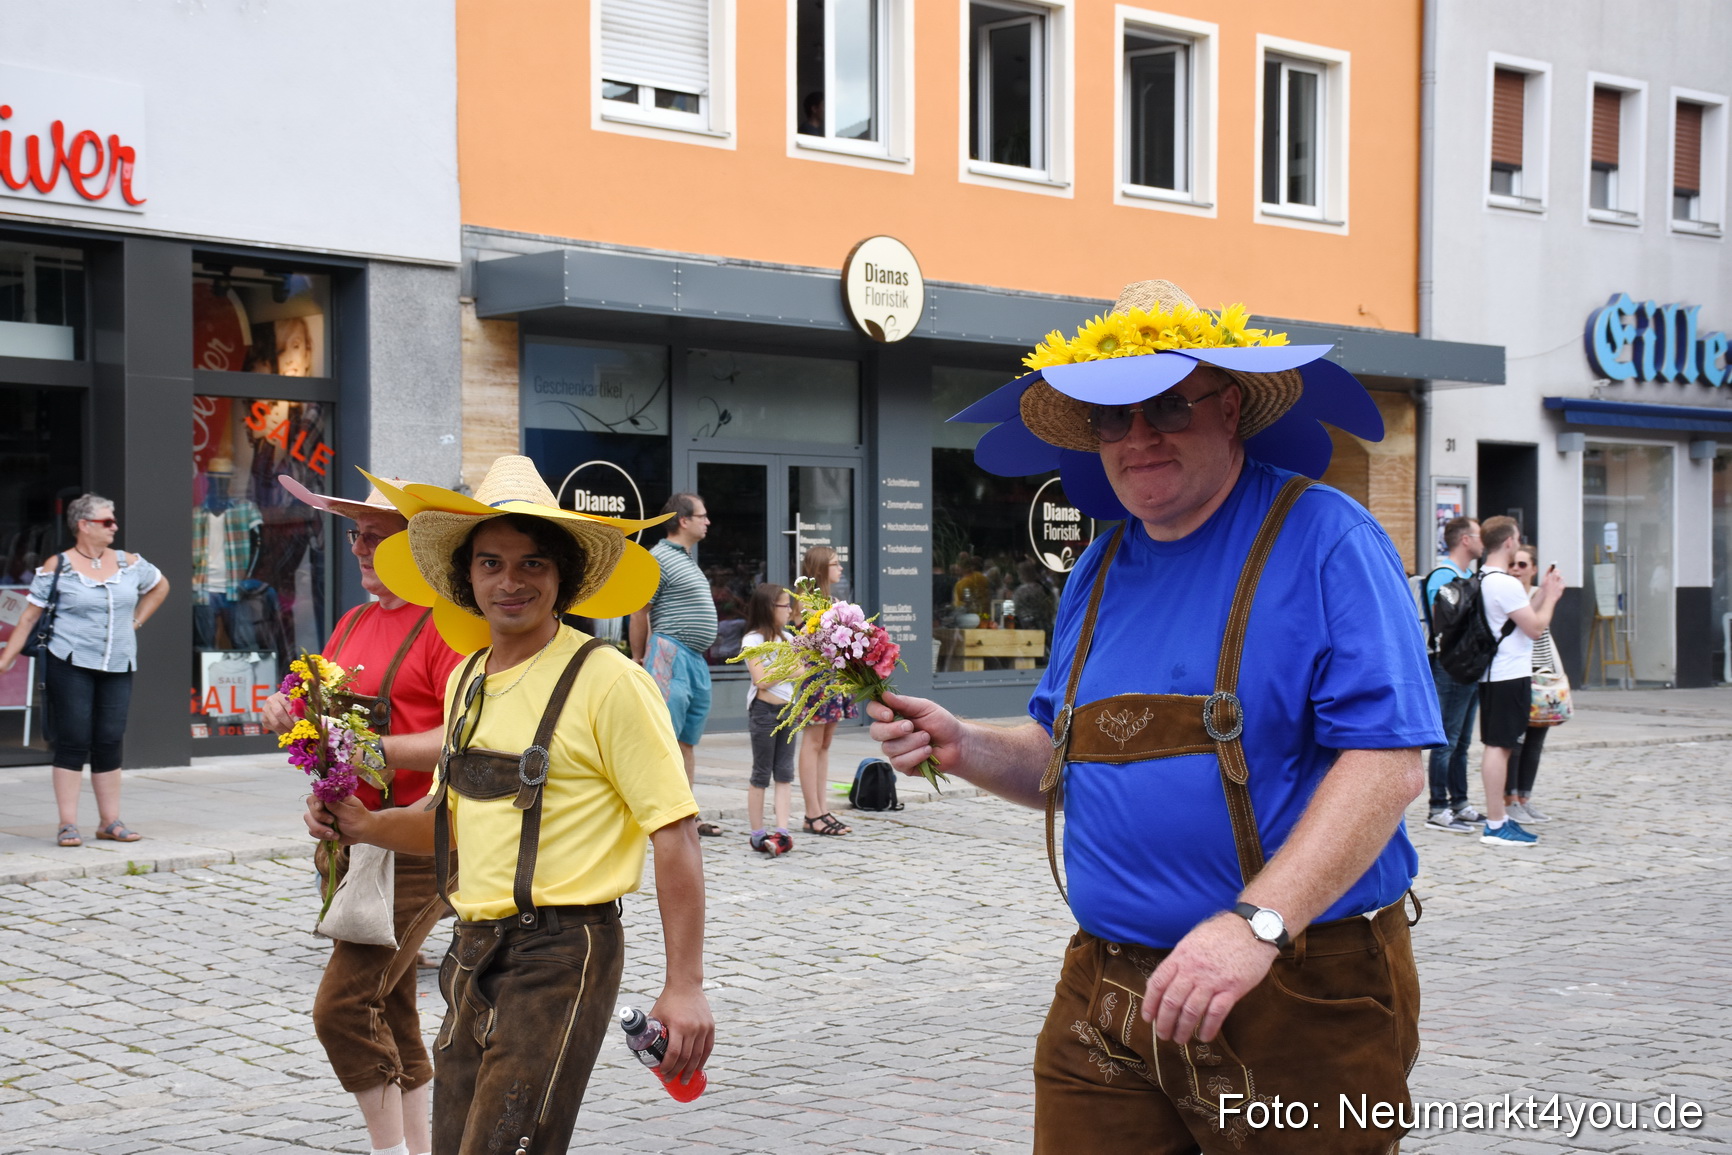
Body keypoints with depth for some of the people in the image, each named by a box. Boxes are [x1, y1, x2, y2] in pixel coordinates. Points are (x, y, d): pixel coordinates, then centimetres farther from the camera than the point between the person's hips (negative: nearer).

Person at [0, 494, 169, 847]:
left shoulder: (129, 563, 8)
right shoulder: (57, 567, -3)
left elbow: (160, 586, 27)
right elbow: (28, 618, -1)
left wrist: (135, 621, 16)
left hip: (117, 668, 4)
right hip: (71, 665, -4)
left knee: (109, 743, 6)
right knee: (73, 742, -5)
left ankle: (110, 821, 13)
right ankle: (68, 824, 0)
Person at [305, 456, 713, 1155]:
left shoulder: (606, 682, -12)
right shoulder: (466, 682, 12)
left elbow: (674, 835, -13)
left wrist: (684, 988, -18)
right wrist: (369, 827, 4)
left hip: (561, 951, -7)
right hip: (475, 952, 8)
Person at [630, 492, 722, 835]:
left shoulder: (686, 559, 21)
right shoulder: (660, 557, -10)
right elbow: (639, 613, -10)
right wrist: (639, 661, -4)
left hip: (696, 659, 10)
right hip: (672, 655, -10)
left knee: (688, 740, 11)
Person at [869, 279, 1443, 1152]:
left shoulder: (1321, 540, -9)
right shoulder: (1101, 572, 12)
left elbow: (1387, 761, -18)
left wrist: (1256, 924, -28)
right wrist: (963, 748, 1)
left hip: (1294, 998, -5)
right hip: (1105, 1000, 6)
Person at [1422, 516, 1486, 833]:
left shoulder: (1470, 576, 17)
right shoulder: (1443, 577, -13)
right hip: (1450, 667, -10)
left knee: (1462, 742, 14)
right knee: (1447, 741, -7)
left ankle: (1459, 804, 21)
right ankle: (1438, 810, -4)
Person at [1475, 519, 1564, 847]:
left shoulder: (1483, 580, 14)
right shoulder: (1505, 584, -17)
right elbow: (1535, 627, -15)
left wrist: (1543, 593, 17)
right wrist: (1551, 596, 0)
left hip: (1493, 674, 10)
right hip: (1509, 676, -10)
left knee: (1497, 746, 14)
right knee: (1499, 746, -9)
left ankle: (1498, 818, 20)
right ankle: (1495, 826, -8)